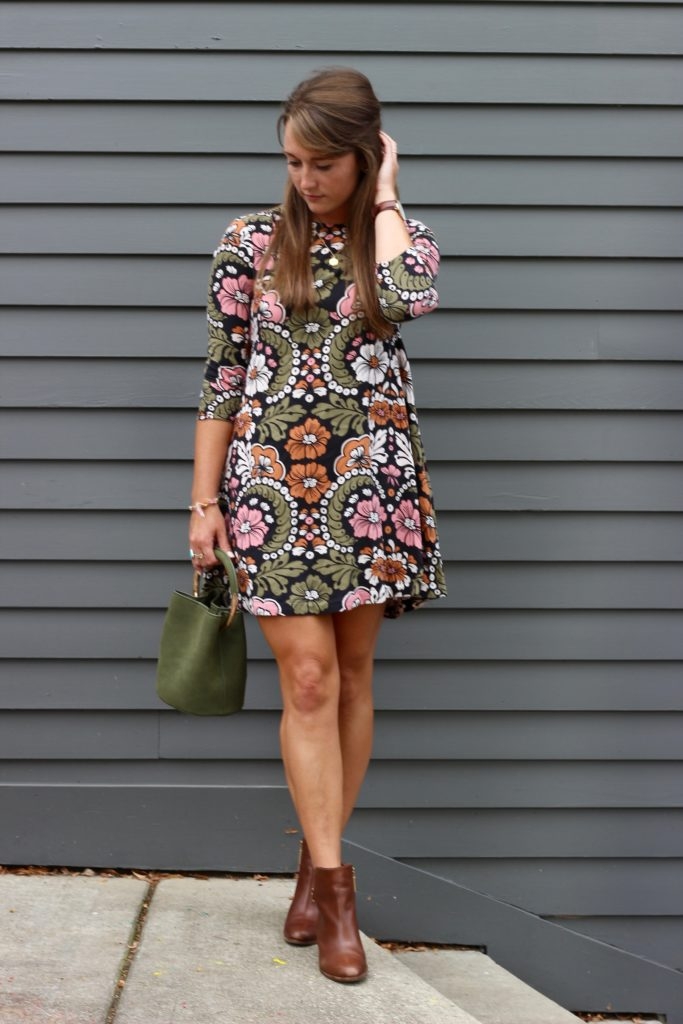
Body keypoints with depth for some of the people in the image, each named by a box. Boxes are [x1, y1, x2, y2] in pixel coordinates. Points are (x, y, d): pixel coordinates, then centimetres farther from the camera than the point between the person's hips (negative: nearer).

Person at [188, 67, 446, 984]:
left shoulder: (402, 236, 4)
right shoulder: (250, 241, 3)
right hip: (274, 484, -1)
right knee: (308, 677, -5)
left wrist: (384, 197, -8)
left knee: (353, 673, 7)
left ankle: (320, 858, 22)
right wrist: (204, 502, 1)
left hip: (370, 482, 1)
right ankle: (335, 888, 2)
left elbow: (408, 297, -22)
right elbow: (222, 376, 3)